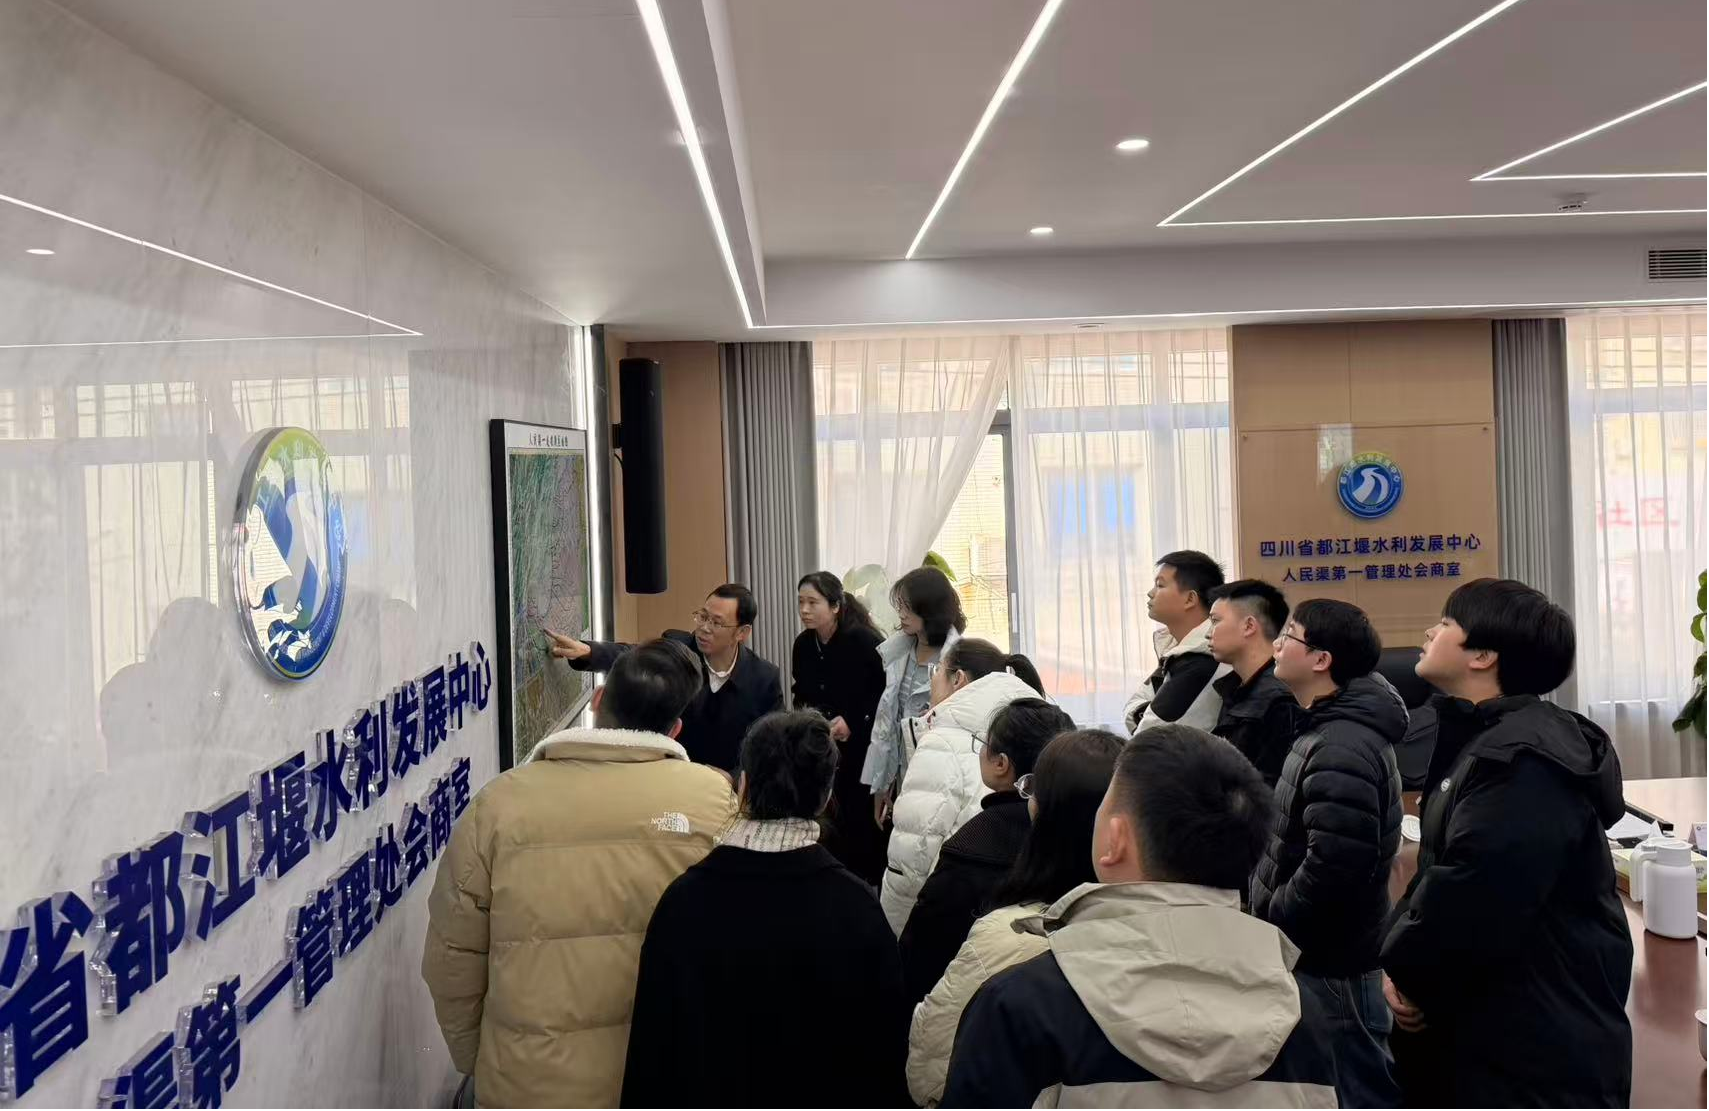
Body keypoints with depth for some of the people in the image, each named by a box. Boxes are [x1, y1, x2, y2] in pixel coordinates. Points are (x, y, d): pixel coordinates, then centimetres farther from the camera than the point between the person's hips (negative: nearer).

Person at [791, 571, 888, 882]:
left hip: (863, 748, -5)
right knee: (830, 823, 3)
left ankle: (872, 888, 15)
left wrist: (853, 722, -19)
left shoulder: (863, 640, -14)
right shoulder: (803, 645, 4)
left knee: (863, 822, -1)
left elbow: (888, 693, -14)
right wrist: (804, 710, -1)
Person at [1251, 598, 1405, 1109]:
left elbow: (1332, 869, -31)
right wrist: (1266, 920, 13)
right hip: (1318, 953, 10)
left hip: (1328, 965, -10)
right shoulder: (1329, 729, 11)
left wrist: (1264, 927, -17)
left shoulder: (1341, 749, -23)